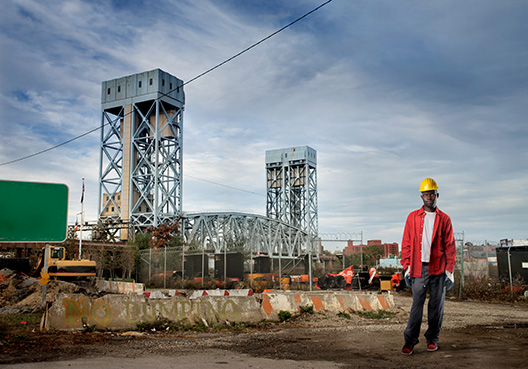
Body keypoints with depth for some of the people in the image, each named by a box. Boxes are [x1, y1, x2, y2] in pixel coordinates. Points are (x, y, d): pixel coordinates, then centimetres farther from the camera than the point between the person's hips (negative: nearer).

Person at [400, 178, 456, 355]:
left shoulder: (444, 219, 7)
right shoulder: (413, 217, 8)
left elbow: (450, 246, 5)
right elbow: (406, 244, 7)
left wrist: (449, 271, -2)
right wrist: (406, 267, 1)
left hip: (438, 269, 1)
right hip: (418, 268, -1)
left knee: (437, 305, 6)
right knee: (417, 304, -2)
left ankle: (432, 339, 20)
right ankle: (410, 341, 3)